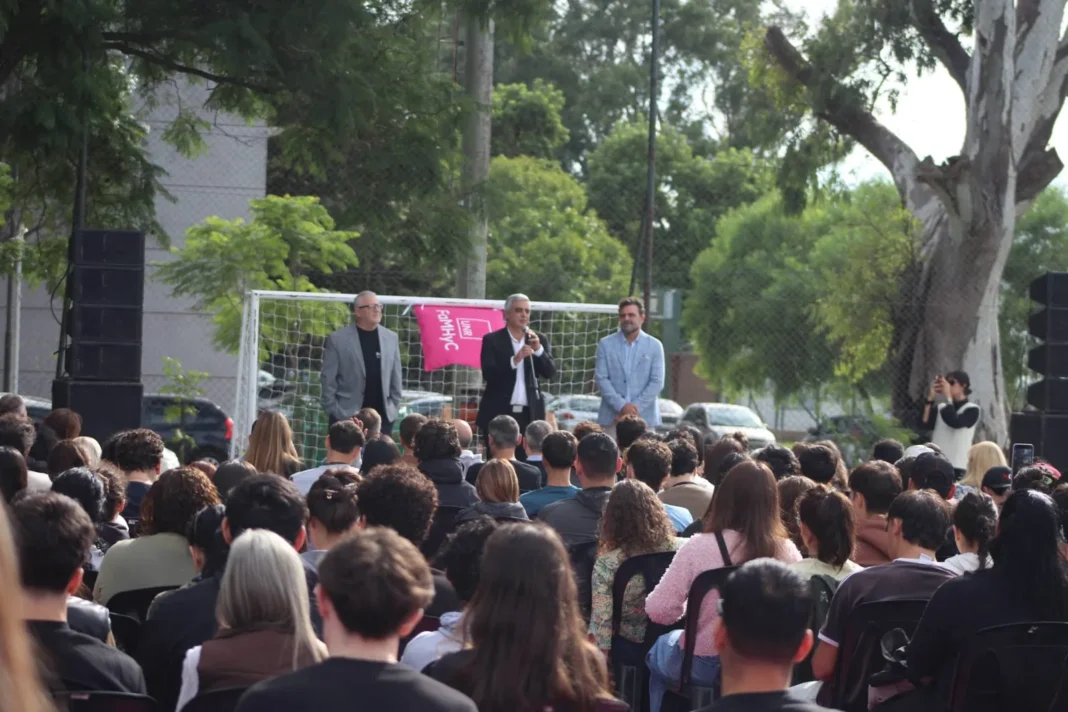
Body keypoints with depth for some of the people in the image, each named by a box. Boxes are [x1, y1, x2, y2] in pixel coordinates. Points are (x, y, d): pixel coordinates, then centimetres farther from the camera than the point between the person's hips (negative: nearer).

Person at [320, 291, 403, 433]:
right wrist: (333, 411, -6)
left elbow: (396, 378, 13)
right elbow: (328, 379, -2)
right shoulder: (337, 339, -3)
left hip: (382, 416, 3)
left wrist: (394, 407, 8)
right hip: (346, 416, -3)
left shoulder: (391, 338, 9)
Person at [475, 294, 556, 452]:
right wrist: (514, 360, -23)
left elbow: (550, 372, 5)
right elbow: (488, 374, -9)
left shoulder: (540, 340, 12)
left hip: (530, 414, 2)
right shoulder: (492, 340, 2)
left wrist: (539, 349, -11)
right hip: (499, 413, -2)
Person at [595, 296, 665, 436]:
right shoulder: (605, 344, 7)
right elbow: (601, 378, 0)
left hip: (644, 418, 0)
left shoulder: (654, 346, 6)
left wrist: (635, 408, -10)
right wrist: (621, 406, -11)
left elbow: (657, 382, 0)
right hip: (612, 417, 0)